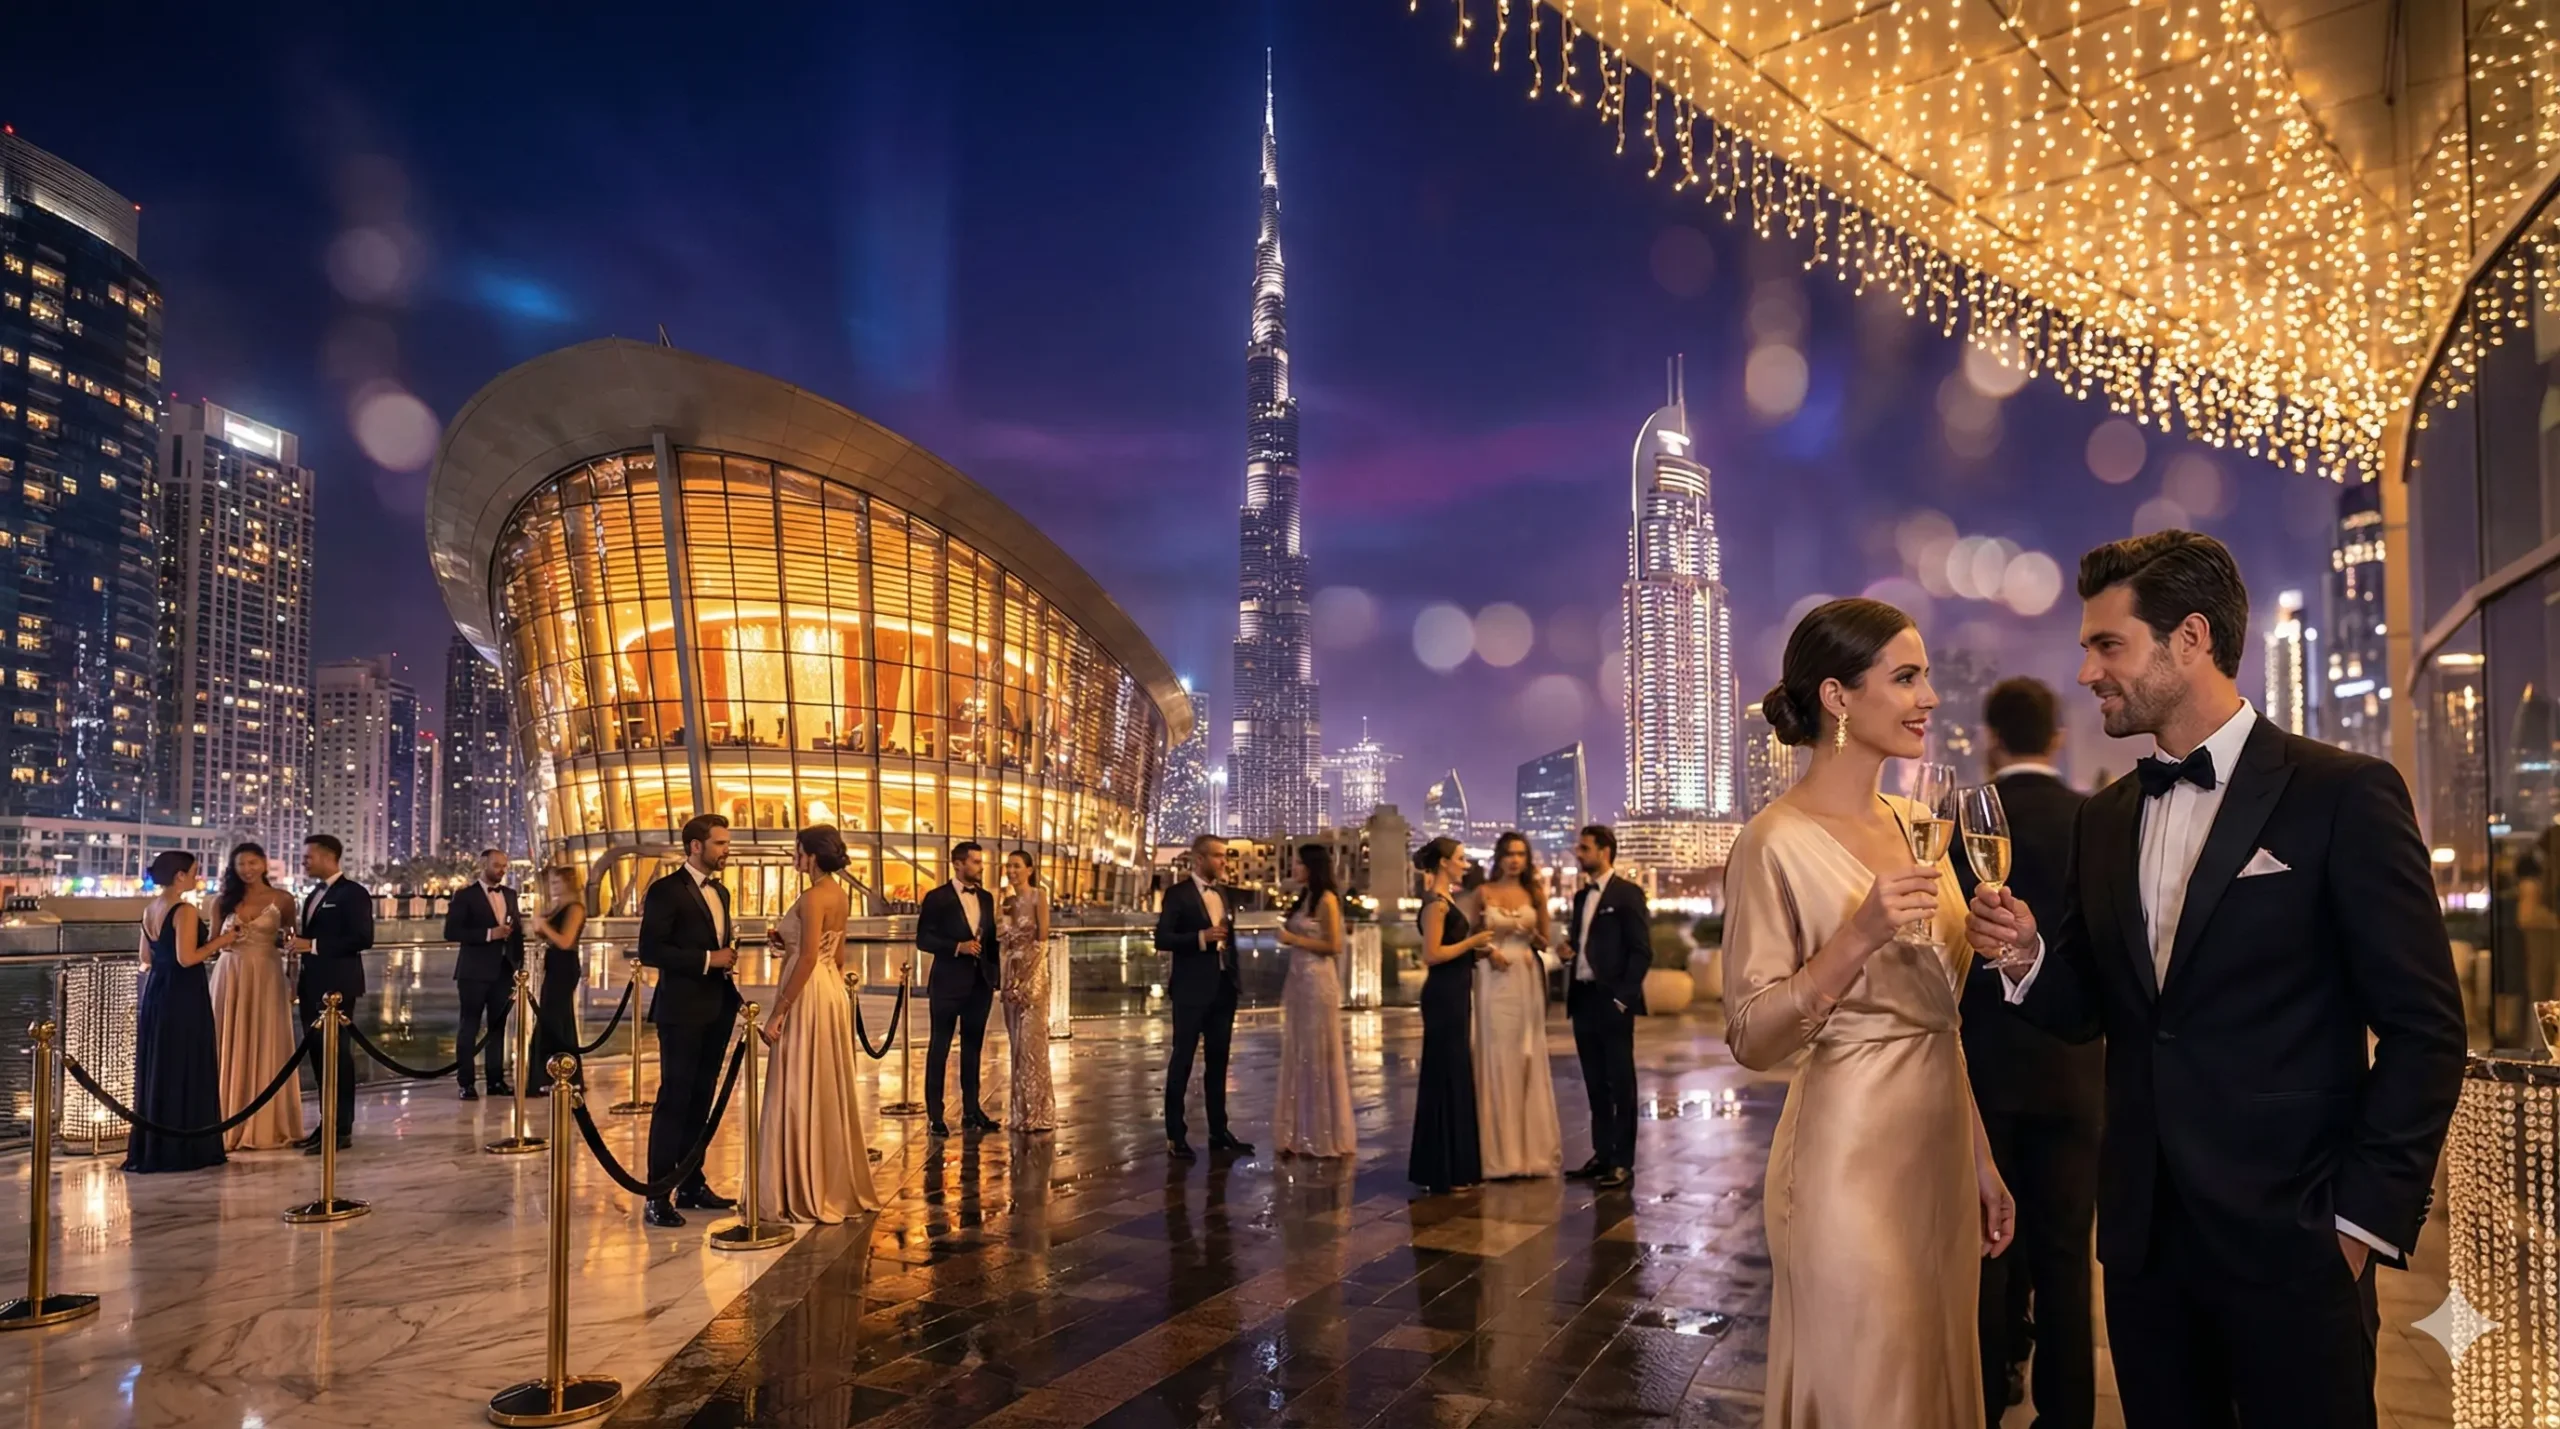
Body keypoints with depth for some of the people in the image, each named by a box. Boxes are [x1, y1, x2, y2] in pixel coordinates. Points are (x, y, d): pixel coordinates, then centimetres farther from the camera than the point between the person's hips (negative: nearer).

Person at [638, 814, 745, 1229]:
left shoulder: (720, 892, 15)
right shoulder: (666, 890, -10)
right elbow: (650, 951, -18)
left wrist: (729, 953, 4)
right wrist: (708, 959, -18)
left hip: (717, 1009, 8)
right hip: (682, 1010, -8)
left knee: (701, 1099, 13)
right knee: (674, 1099, -5)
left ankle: (692, 1185, 21)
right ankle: (658, 1196, 0)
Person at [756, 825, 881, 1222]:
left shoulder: (814, 897, -17)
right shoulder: (838, 894, 11)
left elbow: (807, 959, -22)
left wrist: (778, 1012, -21)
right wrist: (785, 942, 13)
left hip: (810, 996, -10)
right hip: (831, 991, 10)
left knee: (801, 1092, -2)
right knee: (828, 1091, 14)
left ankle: (805, 1194, 5)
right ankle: (837, 1185, 21)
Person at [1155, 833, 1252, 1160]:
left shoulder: (1227, 894, 13)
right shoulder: (1178, 894, -7)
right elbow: (1162, 939, -13)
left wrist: (1235, 979, 13)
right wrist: (1201, 937, -22)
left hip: (1223, 989, 6)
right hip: (1192, 990, -6)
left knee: (1218, 1062, 11)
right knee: (1182, 1061, 0)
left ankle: (1219, 1132, 18)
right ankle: (1175, 1135, 6)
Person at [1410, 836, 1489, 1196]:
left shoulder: (1447, 899, 14)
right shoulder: (1436, 902, -14)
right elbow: (1432, 954, -21)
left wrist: (1476, 949, 9)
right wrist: (1472, 941, -14)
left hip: (1454, 995, 10)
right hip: (1443, 996, -10)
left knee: (1457, 1076, 14)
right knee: (1444, 1077, -4)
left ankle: (1454, 1166, 23)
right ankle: (1440, 1172, 3)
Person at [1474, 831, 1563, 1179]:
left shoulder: (1535, 894, 8)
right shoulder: (1484, 893, 2)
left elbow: (1543, 943, 11)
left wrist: (1531, 934, -10)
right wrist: (1487, 951, -13)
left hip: (1528, 981, 2)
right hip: (1495, 981, -2)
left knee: (1529, 1059, 4)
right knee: (1498, 1060, -2)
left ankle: (1531, 1150, 11)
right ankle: (1501, 1155, 3)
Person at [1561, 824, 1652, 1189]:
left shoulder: (1628, 894, -6)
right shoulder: (1581, 896, 16)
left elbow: (1642, 952, -11)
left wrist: (1623, 997, -15)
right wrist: (1568, 951, 0)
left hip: (1612, 1000, -7)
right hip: (1583, 999, 7)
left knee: (1620, 1083, 0)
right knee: (1595, 1084, 12)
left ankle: (1623, 1161, 6)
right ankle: (1602, 1154, 19)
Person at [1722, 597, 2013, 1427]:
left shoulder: (1915, 825, 8)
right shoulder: (1778, 842, -15)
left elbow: (1939, 1016, 14)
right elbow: (1752, 1041, -18)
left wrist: (1981, 1160, 13)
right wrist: (1857, 938, -30)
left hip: (1941, 1150, 8)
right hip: (1850, 1163, -8)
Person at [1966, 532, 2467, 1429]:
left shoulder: (2342, 795, -8)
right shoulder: (2103, 820, 9)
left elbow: (2423, 1027, -8)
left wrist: (2367, 1218, -11)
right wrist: (2027, 957, -8)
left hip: (2287, 1240, -5)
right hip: (2144, 1236, 5)